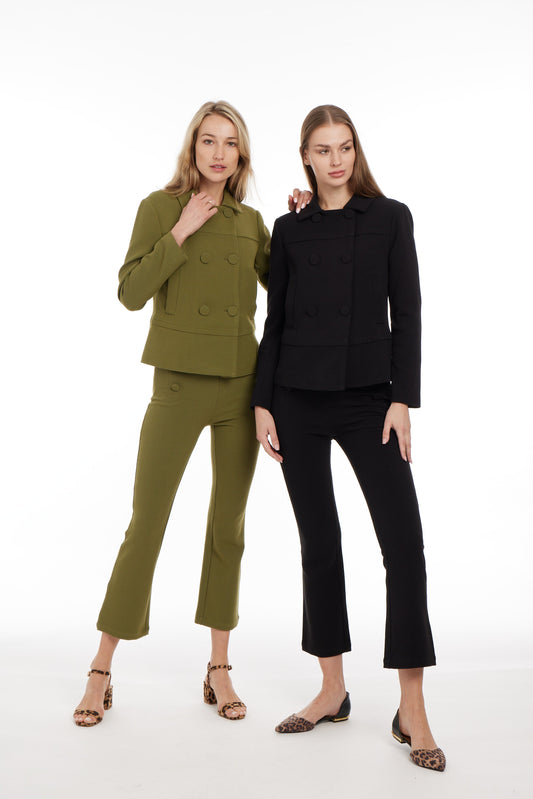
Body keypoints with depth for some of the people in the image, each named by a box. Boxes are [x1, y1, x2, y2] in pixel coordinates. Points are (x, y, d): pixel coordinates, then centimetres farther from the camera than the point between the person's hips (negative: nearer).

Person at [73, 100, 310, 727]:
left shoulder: (251, 221, 10)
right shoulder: (160, 206, 0)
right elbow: (131, 293, -8)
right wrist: (182, 233, -12)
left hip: (242, 386, 4)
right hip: (179, 386, -4)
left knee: (228, 526, 9)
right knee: (145, 525, -1)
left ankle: (219, 669, 23)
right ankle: (101, 673, 15)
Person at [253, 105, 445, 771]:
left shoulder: (390, 218, 5)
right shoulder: (289, 229, 11)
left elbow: (406, 312, 0)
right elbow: (275, 322, 10)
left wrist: (403, 398, -9)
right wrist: (262, 403, 3)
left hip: (368, 397, -2)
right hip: (298, 399, 2)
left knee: (403, 540, -9)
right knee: (318, 539, 7)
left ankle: (412, 708, 2)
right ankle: (332, 692, 20)